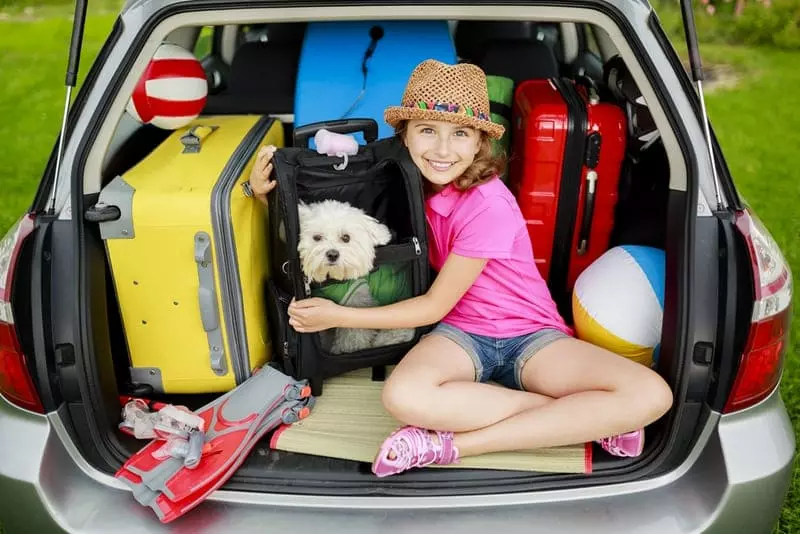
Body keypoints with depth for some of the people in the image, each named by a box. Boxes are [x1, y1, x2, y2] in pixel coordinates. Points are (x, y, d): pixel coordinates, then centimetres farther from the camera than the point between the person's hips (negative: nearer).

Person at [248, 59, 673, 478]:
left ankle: (455, 444, -26)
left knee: (651, 395, -25)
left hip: (531, 333, -2)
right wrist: (268, 192, -12)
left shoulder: (488, 204, -20)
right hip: (461, 333, 2)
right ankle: (586, 418, -14)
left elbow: (433, 306, -15)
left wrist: (338, 315, -14)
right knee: (402, 396, -35)